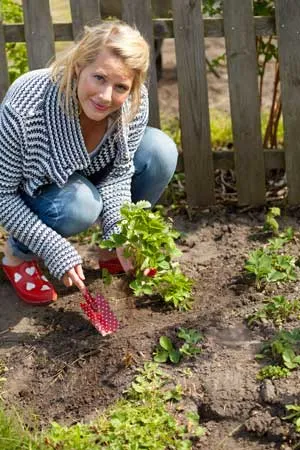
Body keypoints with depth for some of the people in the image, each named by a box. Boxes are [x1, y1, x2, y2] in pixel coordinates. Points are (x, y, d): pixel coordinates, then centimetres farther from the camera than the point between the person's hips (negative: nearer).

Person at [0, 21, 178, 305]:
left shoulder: (135, 102, -26)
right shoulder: (24, 110, -38)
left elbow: (118, 173, -17)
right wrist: (56, 251, -32)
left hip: (89, 174, 5)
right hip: (31, 192, -4)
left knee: (160, 151, -18)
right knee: (80, 204, -36)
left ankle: (112, 250, 3)